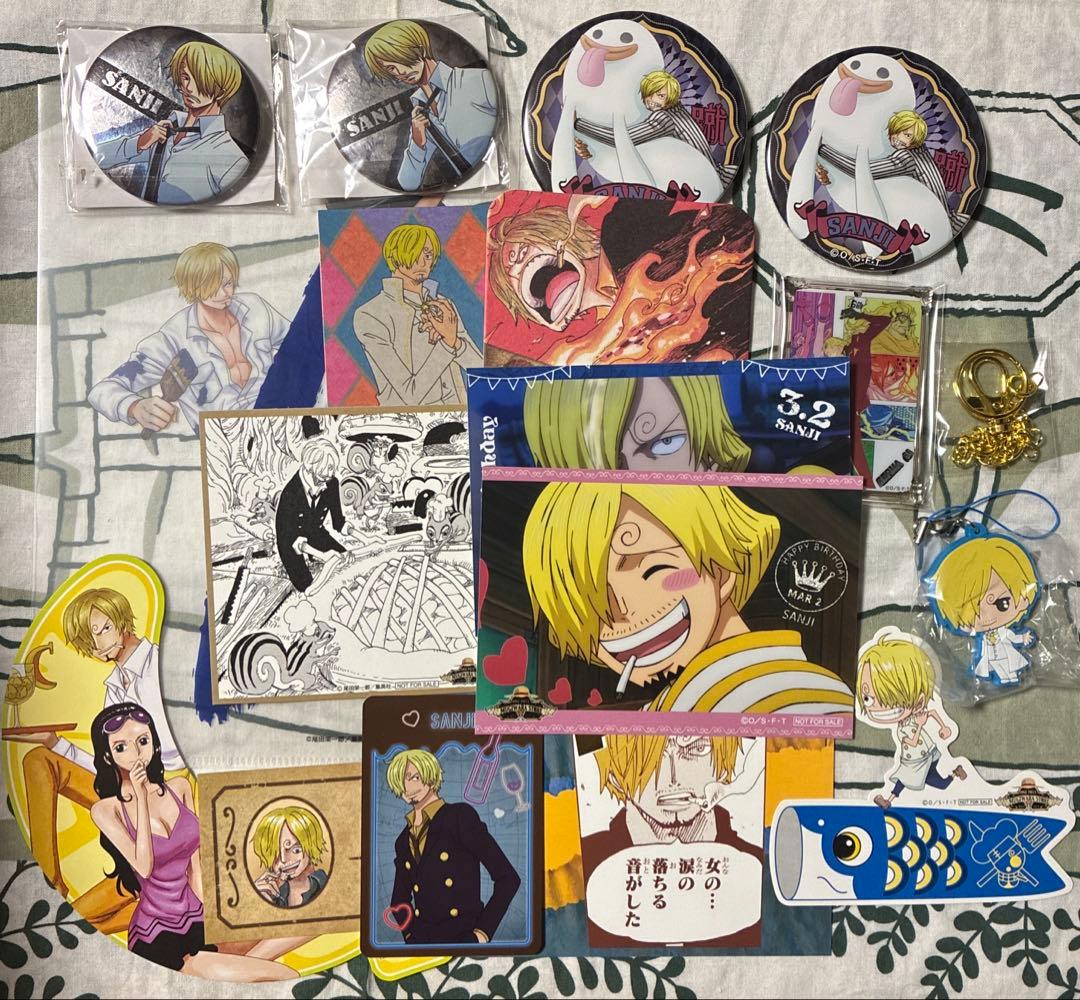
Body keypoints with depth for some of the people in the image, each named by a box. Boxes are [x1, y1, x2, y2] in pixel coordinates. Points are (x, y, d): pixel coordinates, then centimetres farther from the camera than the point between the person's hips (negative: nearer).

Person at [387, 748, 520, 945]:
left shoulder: (460, 816, -3)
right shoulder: (403, 842, 13)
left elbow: (508, 878, -5)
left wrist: (483, 931, -7)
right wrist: (410, 935, 8)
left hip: (462, 937, -5)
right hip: (420, 940, 5)